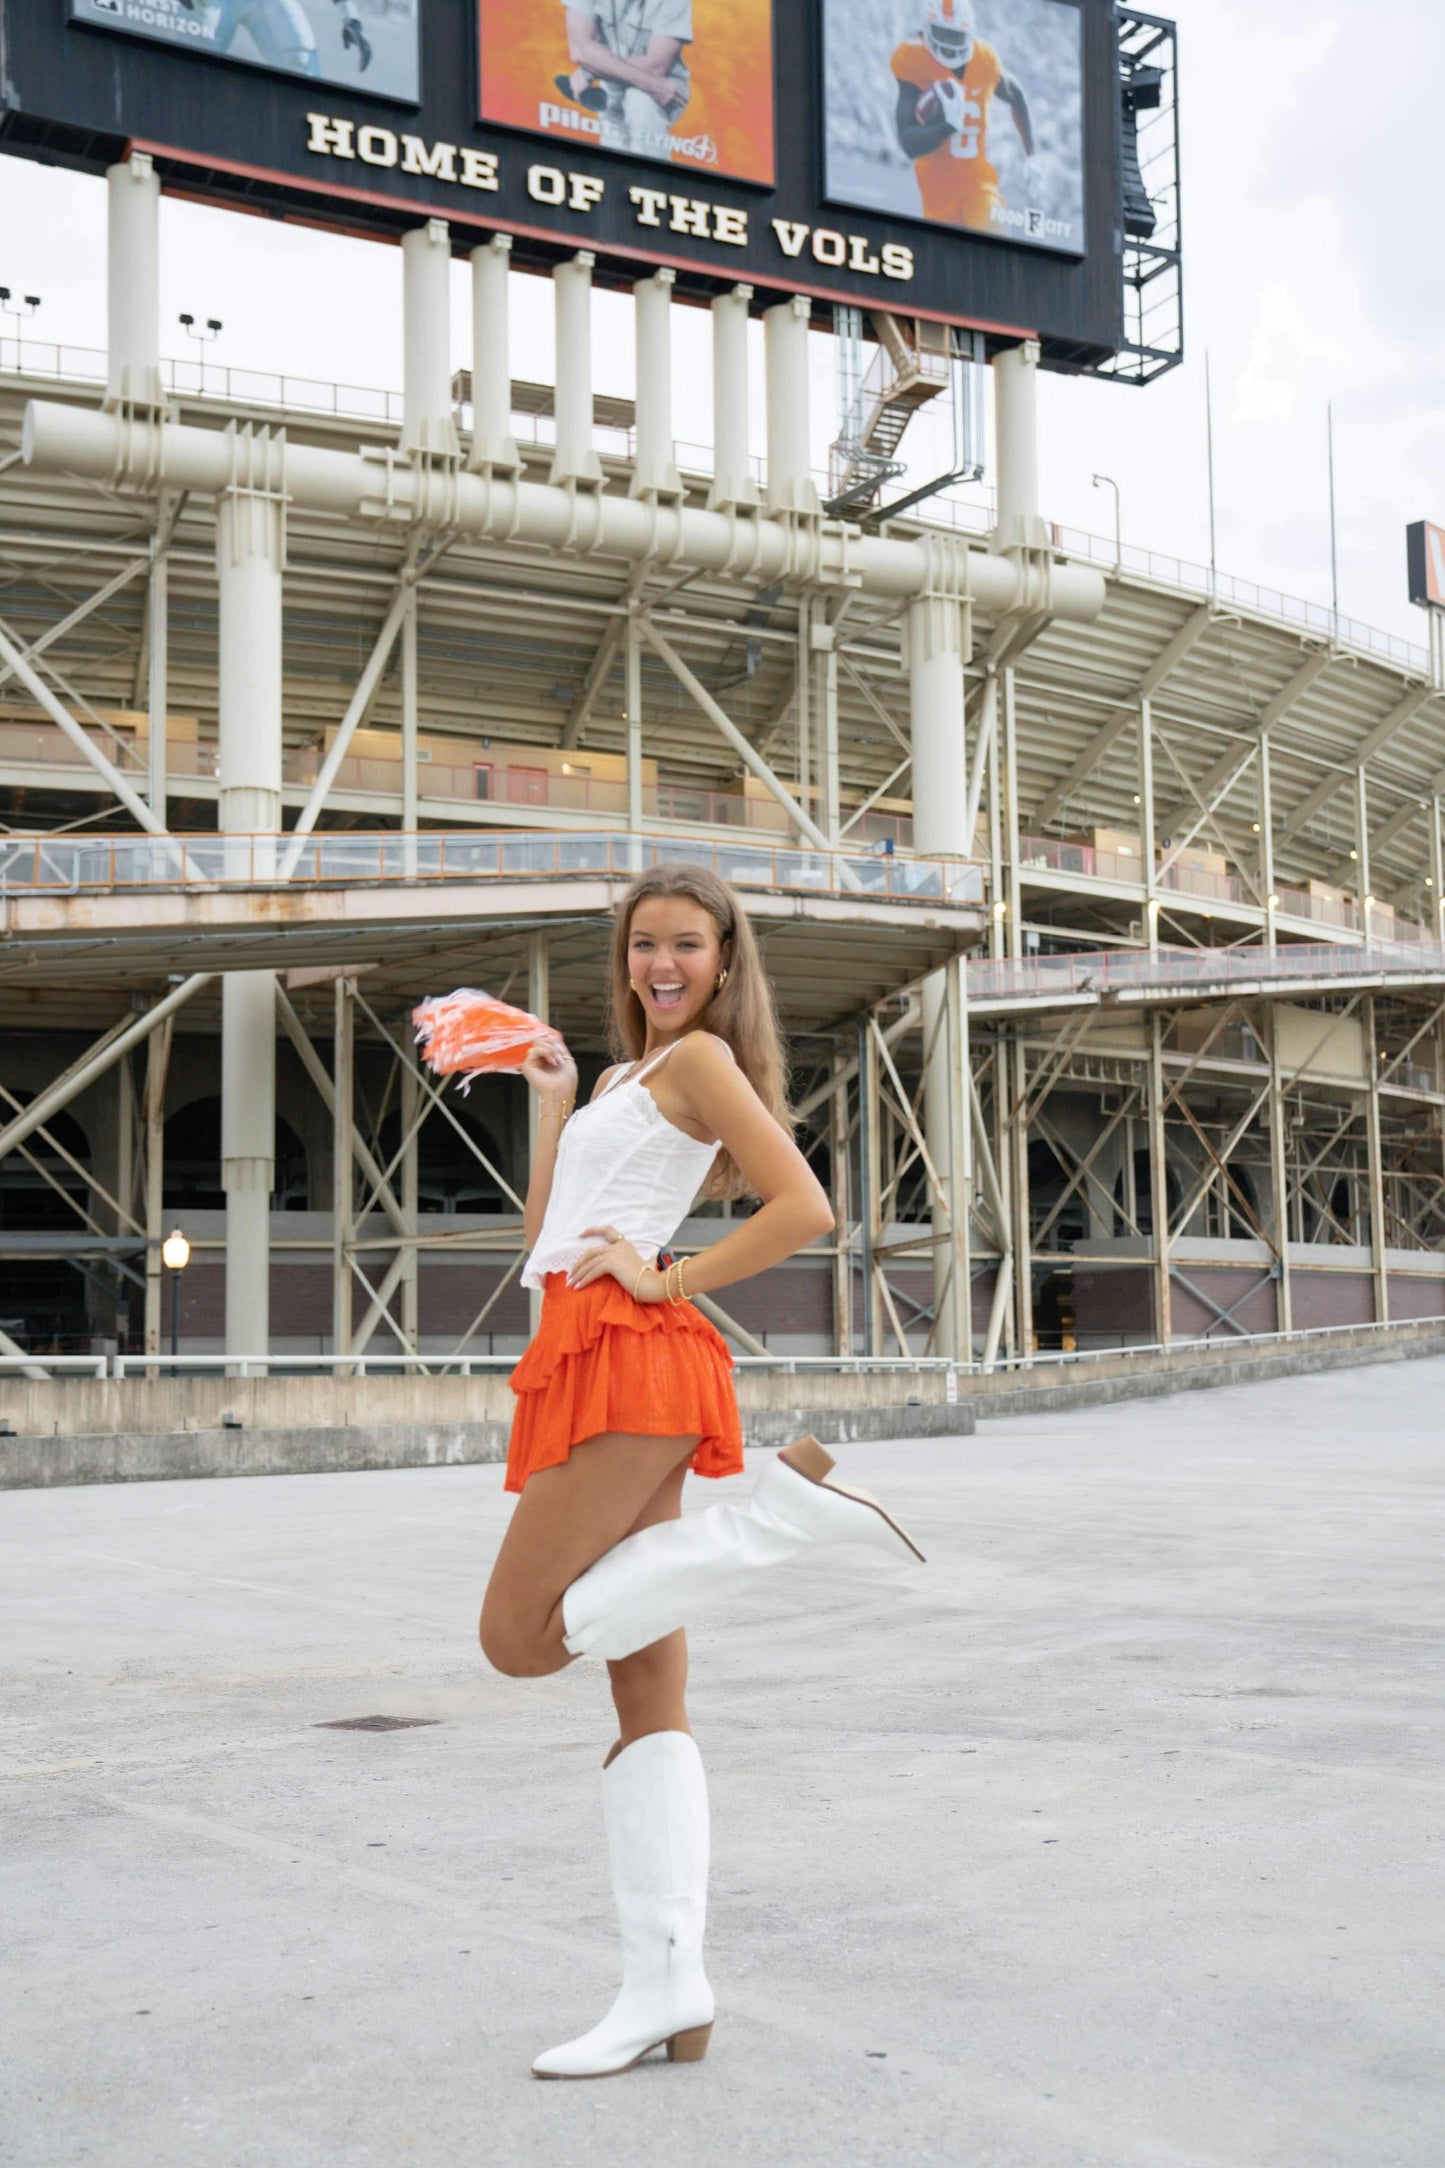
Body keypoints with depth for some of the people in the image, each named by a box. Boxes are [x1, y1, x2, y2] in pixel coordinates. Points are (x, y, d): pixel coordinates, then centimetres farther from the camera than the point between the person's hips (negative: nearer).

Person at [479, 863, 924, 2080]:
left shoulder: (698, 1057, 0)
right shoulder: (627, 1079, 25)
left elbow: (805, 1210, -12)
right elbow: (546, 1235, 24)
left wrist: (667, 1281, -10)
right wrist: (552, 1101, 22)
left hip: (627, 1352, -9)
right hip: (590, 1359, 9)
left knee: (521, 1640, -12)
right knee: (648, 1696, 3)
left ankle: (786, 1510, -10)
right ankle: (669, 1991, 4)